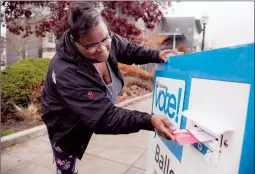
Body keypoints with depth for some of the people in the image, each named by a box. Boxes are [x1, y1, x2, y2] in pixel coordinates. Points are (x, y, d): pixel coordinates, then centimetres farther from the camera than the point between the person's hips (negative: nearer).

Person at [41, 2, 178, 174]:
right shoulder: (66, 74, -43)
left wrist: (157, 55, -13)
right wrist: (149, 121, -53)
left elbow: (129, 50, 1)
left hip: (92, 116, 6)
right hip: (66, 125, -5)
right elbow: (104, 118, -43)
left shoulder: (107, 41, -22)